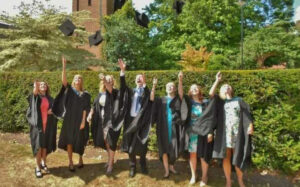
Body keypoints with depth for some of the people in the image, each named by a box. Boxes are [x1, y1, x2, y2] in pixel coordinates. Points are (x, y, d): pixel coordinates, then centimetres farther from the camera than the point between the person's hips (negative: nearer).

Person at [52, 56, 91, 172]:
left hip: (80, 120, 0)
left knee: (80, 141, 10)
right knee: (69, 140, 2)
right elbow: (63, 80, -12)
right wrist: (64, 66, -21)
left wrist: (83, 121, -12)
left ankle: (80, 158, 31)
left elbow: (85, 109, -3)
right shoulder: (69, 90, 5)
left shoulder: (85, 94, 3)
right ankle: (70, 162, 15)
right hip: (69, 119, 0)